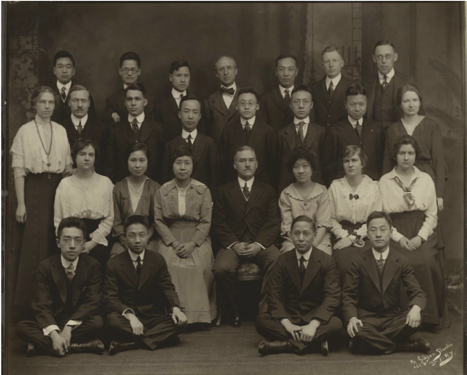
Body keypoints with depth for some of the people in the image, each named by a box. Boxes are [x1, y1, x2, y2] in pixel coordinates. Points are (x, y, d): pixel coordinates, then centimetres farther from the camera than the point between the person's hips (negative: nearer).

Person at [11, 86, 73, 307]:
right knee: (35, 240, -6)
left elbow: (68, 166, 11)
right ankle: (30, 296, 4)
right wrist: (20, 203, -9)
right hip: (34, 187, -3)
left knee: (55, 239, 3)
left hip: (58, 187, 3)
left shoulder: (61, 131, 9)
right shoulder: (25, 131, -1)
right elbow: (18, 170, -4)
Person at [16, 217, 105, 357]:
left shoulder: (93, 265, -3)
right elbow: (42, 305, -13)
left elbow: (93, 302, -11)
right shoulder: (45, 267, -4)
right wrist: (54, 334, -31)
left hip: (80, 323, -1)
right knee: (22, 327, -26)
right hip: (53, 324, 1)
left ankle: (41, 343, -24)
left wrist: (68, 328, -26)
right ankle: (82, 346, -32)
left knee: (97, 321, -32)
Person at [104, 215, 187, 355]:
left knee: (180, 321, -26)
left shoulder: (158, 260, 8)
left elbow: (167, 288, 4)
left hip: (154, 317, 3)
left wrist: (175, 307, -20)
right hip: (126, 318, -3)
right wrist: (129, 315, -29)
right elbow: (110, 298, -8)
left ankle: (129, 343, -29)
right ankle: (160, 337, -24)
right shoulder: (114, 264, 0)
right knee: (112, 320, -36)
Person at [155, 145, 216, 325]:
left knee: (199, 265, -29)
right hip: (170, 238, 1)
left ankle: (199, 315, -19)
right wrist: (174, 243, -10)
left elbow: (205, 222, 0)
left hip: (197, 239, -1)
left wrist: (192, 244, -14)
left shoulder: (203, 190, 5)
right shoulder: (162, 191, 8)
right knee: (171, 265, -29)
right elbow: (159, 221, 3)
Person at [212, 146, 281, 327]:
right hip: (233, 243, 0)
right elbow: (218, 224, 5)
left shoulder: (268, 191, 17)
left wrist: (259, 244, -13)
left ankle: (265, 310, -18)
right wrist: (234, 244, -12)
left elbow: (274, 223, 5)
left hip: (261, 243, 0)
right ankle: (233, 311, -8)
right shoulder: (223, 192, 15)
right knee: (221, 269, -32)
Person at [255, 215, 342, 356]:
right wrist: (287, 324, -23)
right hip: (289, 317, 2)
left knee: (336, 324, -32)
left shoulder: (326, 261, -3)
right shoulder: (282, 260, 2)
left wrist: (313, 325, -28)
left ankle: (285, 344, -31)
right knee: (261, 320, -25)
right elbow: (274, 296, -5)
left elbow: (332, 297, -12)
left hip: (316, 317, -1)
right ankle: (316, 342, -29)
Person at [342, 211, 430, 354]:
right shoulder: (358, 261, 0)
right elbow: (348, 295, -3)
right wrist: (352, 318, -25)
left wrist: (416, 308, -29)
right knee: (357, 331, -35)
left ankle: (372, 341, -16)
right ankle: (401, 346, -17)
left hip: (394, 316, 2)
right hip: (367, 317, -1)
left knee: (414, 320, -31)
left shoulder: (402, 262, 2)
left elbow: (417, 293, -3)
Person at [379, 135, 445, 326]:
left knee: (427, 262, -28)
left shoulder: (426, 179, 11)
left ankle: (429, 317, -14)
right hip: (396, 234, -1)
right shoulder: (384, 181, 7)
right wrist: (398, 238, -11)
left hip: (423, 234, 1)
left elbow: (432, 215, 8)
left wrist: (420, 237, -9)